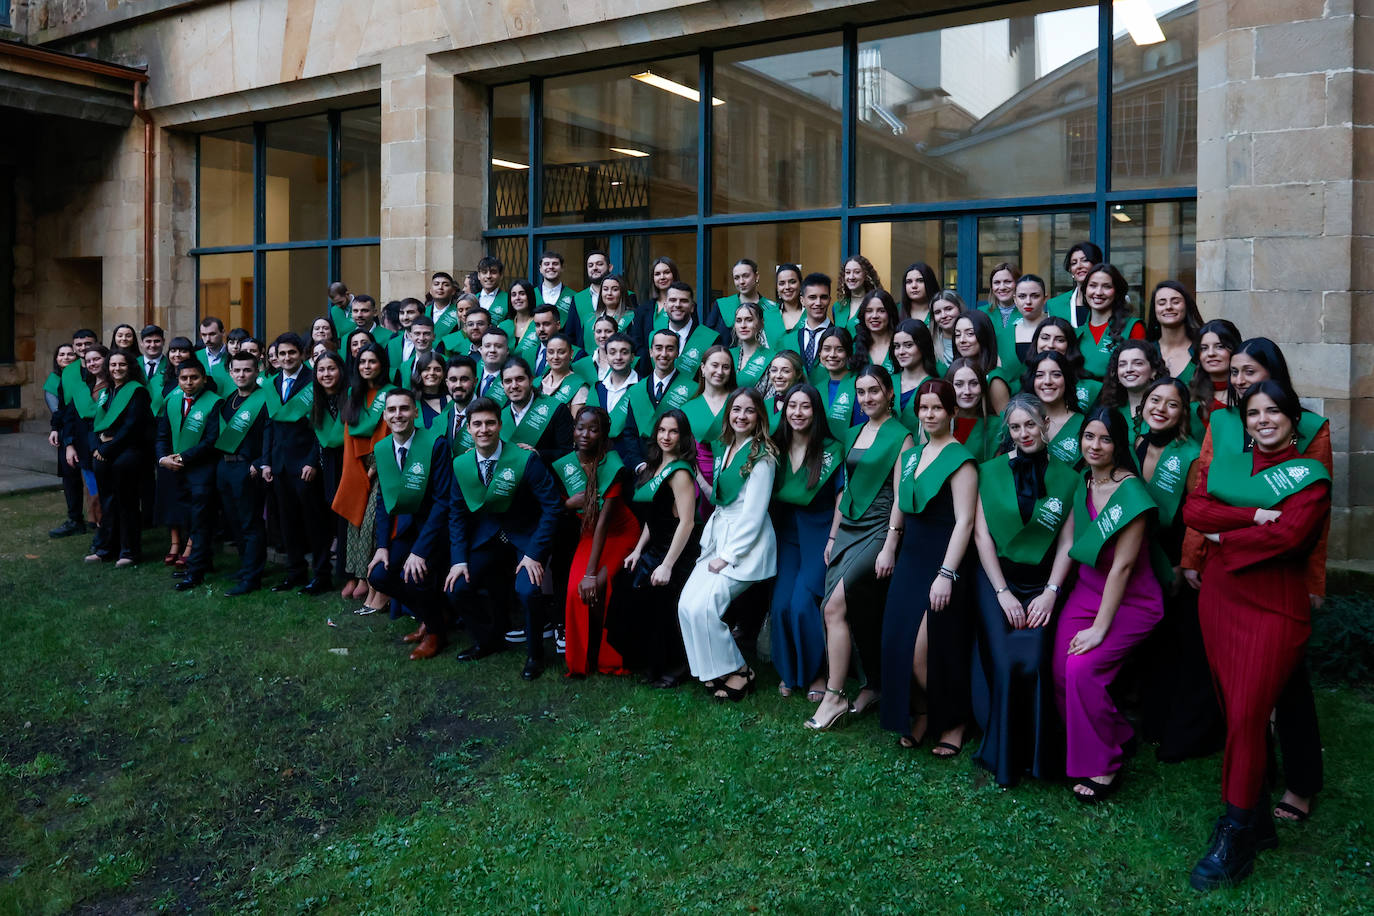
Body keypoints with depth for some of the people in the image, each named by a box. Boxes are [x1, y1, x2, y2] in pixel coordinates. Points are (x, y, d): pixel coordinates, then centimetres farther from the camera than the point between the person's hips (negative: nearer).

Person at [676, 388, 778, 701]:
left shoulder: (761, 456, -10)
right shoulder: (724, 447, 13)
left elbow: (753, 514, -13)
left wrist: (727, 557, -14)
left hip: (747, 543, -7)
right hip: (717, 534, 7)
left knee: (703, 605, -19)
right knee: (686, 604, -8)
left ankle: (737, 671, -1)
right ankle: (714, 670, 7)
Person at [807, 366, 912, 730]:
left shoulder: (901, 436, -6)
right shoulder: (853, 434, 15)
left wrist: (890, 547, -16)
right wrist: (833, 536, 17)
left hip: (877, 531, -7)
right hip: (848, 529, 7)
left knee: (835, 606, -15)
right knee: (854, 612, 4)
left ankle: (834, 696, -8)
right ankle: (871, 684, 18)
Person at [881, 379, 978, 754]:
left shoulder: (960, 459, -10)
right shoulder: (909, 456, 11)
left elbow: (964, 521, -16)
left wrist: (946, 574, -21)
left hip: (944, 558, -7)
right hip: (910, 558, 7)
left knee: (926, 649, -6)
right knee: (899, 642, 3)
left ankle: (954, 722, 17)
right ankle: (929, 714, 24)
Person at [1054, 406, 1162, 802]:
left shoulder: (1131, 492, -19)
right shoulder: (1084, 484, 4)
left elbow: (1122, 566, -19)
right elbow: (1068, 541, 10)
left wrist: (1100, 628, -18)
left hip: (1131, 601, -6)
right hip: (1086, 590, 6)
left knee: (1083, 668, -21)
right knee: (1060, 671, -12)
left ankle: (1103, 767, -2)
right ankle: (1117, 737, 13)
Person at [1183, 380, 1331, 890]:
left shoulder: (1310, 476, 0)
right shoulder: (1227, 465, 12)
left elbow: (1288, 534, -16)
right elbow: (1193, 509, -4)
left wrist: (1222, 537, -7)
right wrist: (1253, 516, -16)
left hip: (1275, 608, -5)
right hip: (1219, 599, 5)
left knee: (1247, 715, -10)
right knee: (1235, 713, 8)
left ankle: (1235, 838, -1)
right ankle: (1258, 822, 21)